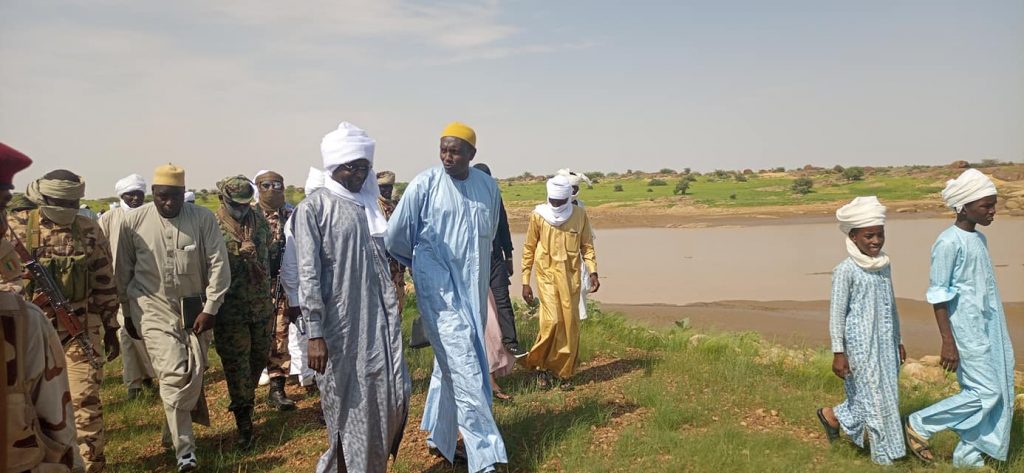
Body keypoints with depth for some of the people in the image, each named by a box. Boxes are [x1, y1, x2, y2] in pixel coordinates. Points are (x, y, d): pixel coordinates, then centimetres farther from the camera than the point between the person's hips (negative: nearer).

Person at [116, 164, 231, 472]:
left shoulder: (203, 218, -7)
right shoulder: (134, 221, -5)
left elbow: (218, 265, -6)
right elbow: (123, 270, 4)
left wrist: (210, 308, -9)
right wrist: (128, 313, 9)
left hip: (194, 308, 2)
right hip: (153, 308, -1)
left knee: (194, 375, 7)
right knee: (174, 374, -11)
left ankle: (176, 431, 34)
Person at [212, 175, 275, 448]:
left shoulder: (259, 220, 6)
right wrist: (238, 254, -21)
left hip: (261, 304, 5)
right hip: (231, 308, -5)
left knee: (260, 355, 17)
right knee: (236, 362, 1)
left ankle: (246, 398, 42)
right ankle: (243, 420, 10)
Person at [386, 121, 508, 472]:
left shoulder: (488, 187, 3)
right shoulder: (424, 184, -10)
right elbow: (396, 235, -1)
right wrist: (417, 263, 13)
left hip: (473, 287, 5)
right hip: (439, 288, -5)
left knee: (451, 363, 16)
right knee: (464, 367, -11)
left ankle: (439, 438, 33)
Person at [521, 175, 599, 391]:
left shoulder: (579, 214, 0)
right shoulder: (538, 215, -4)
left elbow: (587, 246, 9)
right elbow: (529, 249, 3)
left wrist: (593, 272, -3)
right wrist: (525, 282, 2)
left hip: (571, 276, 2)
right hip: (547, 274, -2)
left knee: (570, 324, 3)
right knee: (552, 320, -12)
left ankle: (564, 373, 17)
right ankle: (540, 365, 11)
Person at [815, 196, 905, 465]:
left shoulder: (884, 265, 8)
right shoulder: (846, 271, -14)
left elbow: (891, 305, 17)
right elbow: (837, 313, -12)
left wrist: (897, 341, 19)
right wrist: (838, 352, -13)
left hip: (885, 344, 7)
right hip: (861, 345, -7)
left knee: (887, 395, 14)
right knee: (874, 398, 1)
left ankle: (833, 416, 33)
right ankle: (885, 456, 16)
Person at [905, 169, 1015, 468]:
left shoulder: (979, 239, 11)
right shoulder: (949, 243, -17)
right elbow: (939, 296, -16)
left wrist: (995, 328, 20)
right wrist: (948, 342, -18)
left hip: (990, 325, 9)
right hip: (967, 329, -9)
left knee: (998, 392, 9)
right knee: (985, 392, -6)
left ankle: (968, 455, 21)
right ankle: (921, 425, 10)